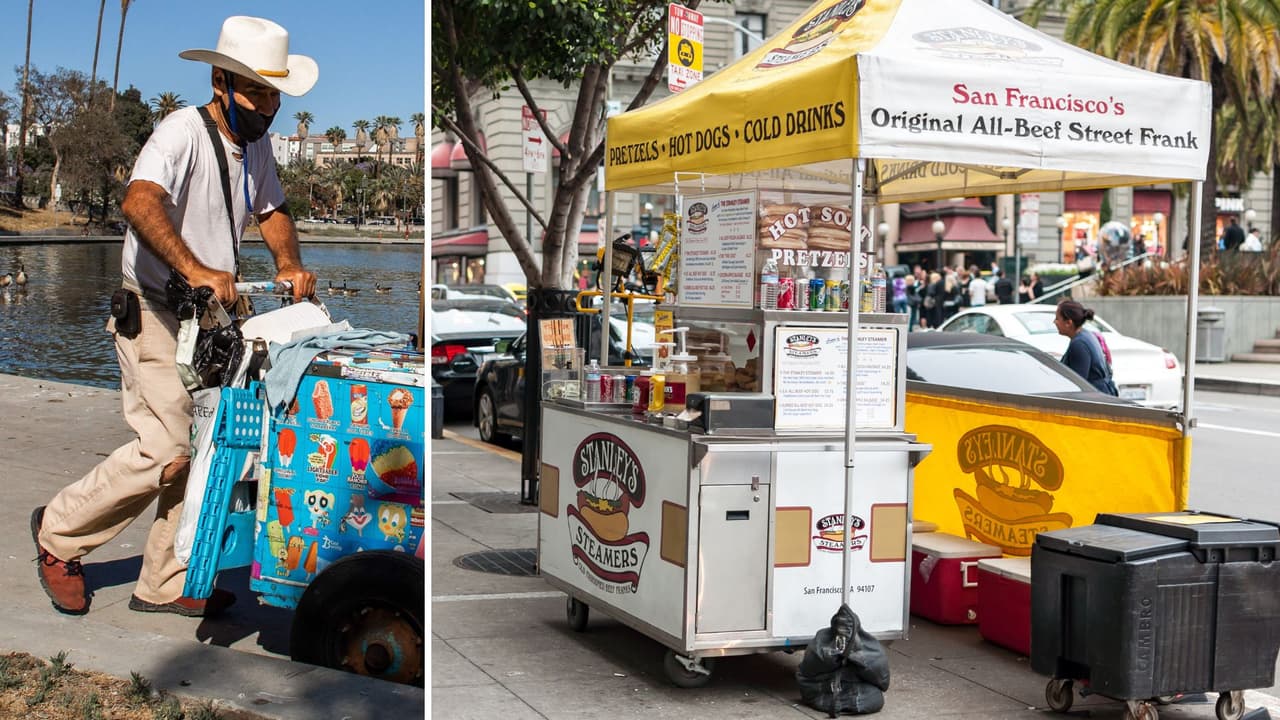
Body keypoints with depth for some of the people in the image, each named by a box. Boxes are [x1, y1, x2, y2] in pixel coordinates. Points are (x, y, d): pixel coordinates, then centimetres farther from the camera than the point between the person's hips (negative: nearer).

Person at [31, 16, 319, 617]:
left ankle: (165, 584, 17)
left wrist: (289, 263, -4)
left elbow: (271, 212, 17)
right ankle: (59, 531, 9)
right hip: (154, 313, -8)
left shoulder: (255, 142, 9)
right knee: (167, 449, -14)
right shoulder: (183, 132, -18)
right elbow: (139, 203, -35)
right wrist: (194, 268, -49)